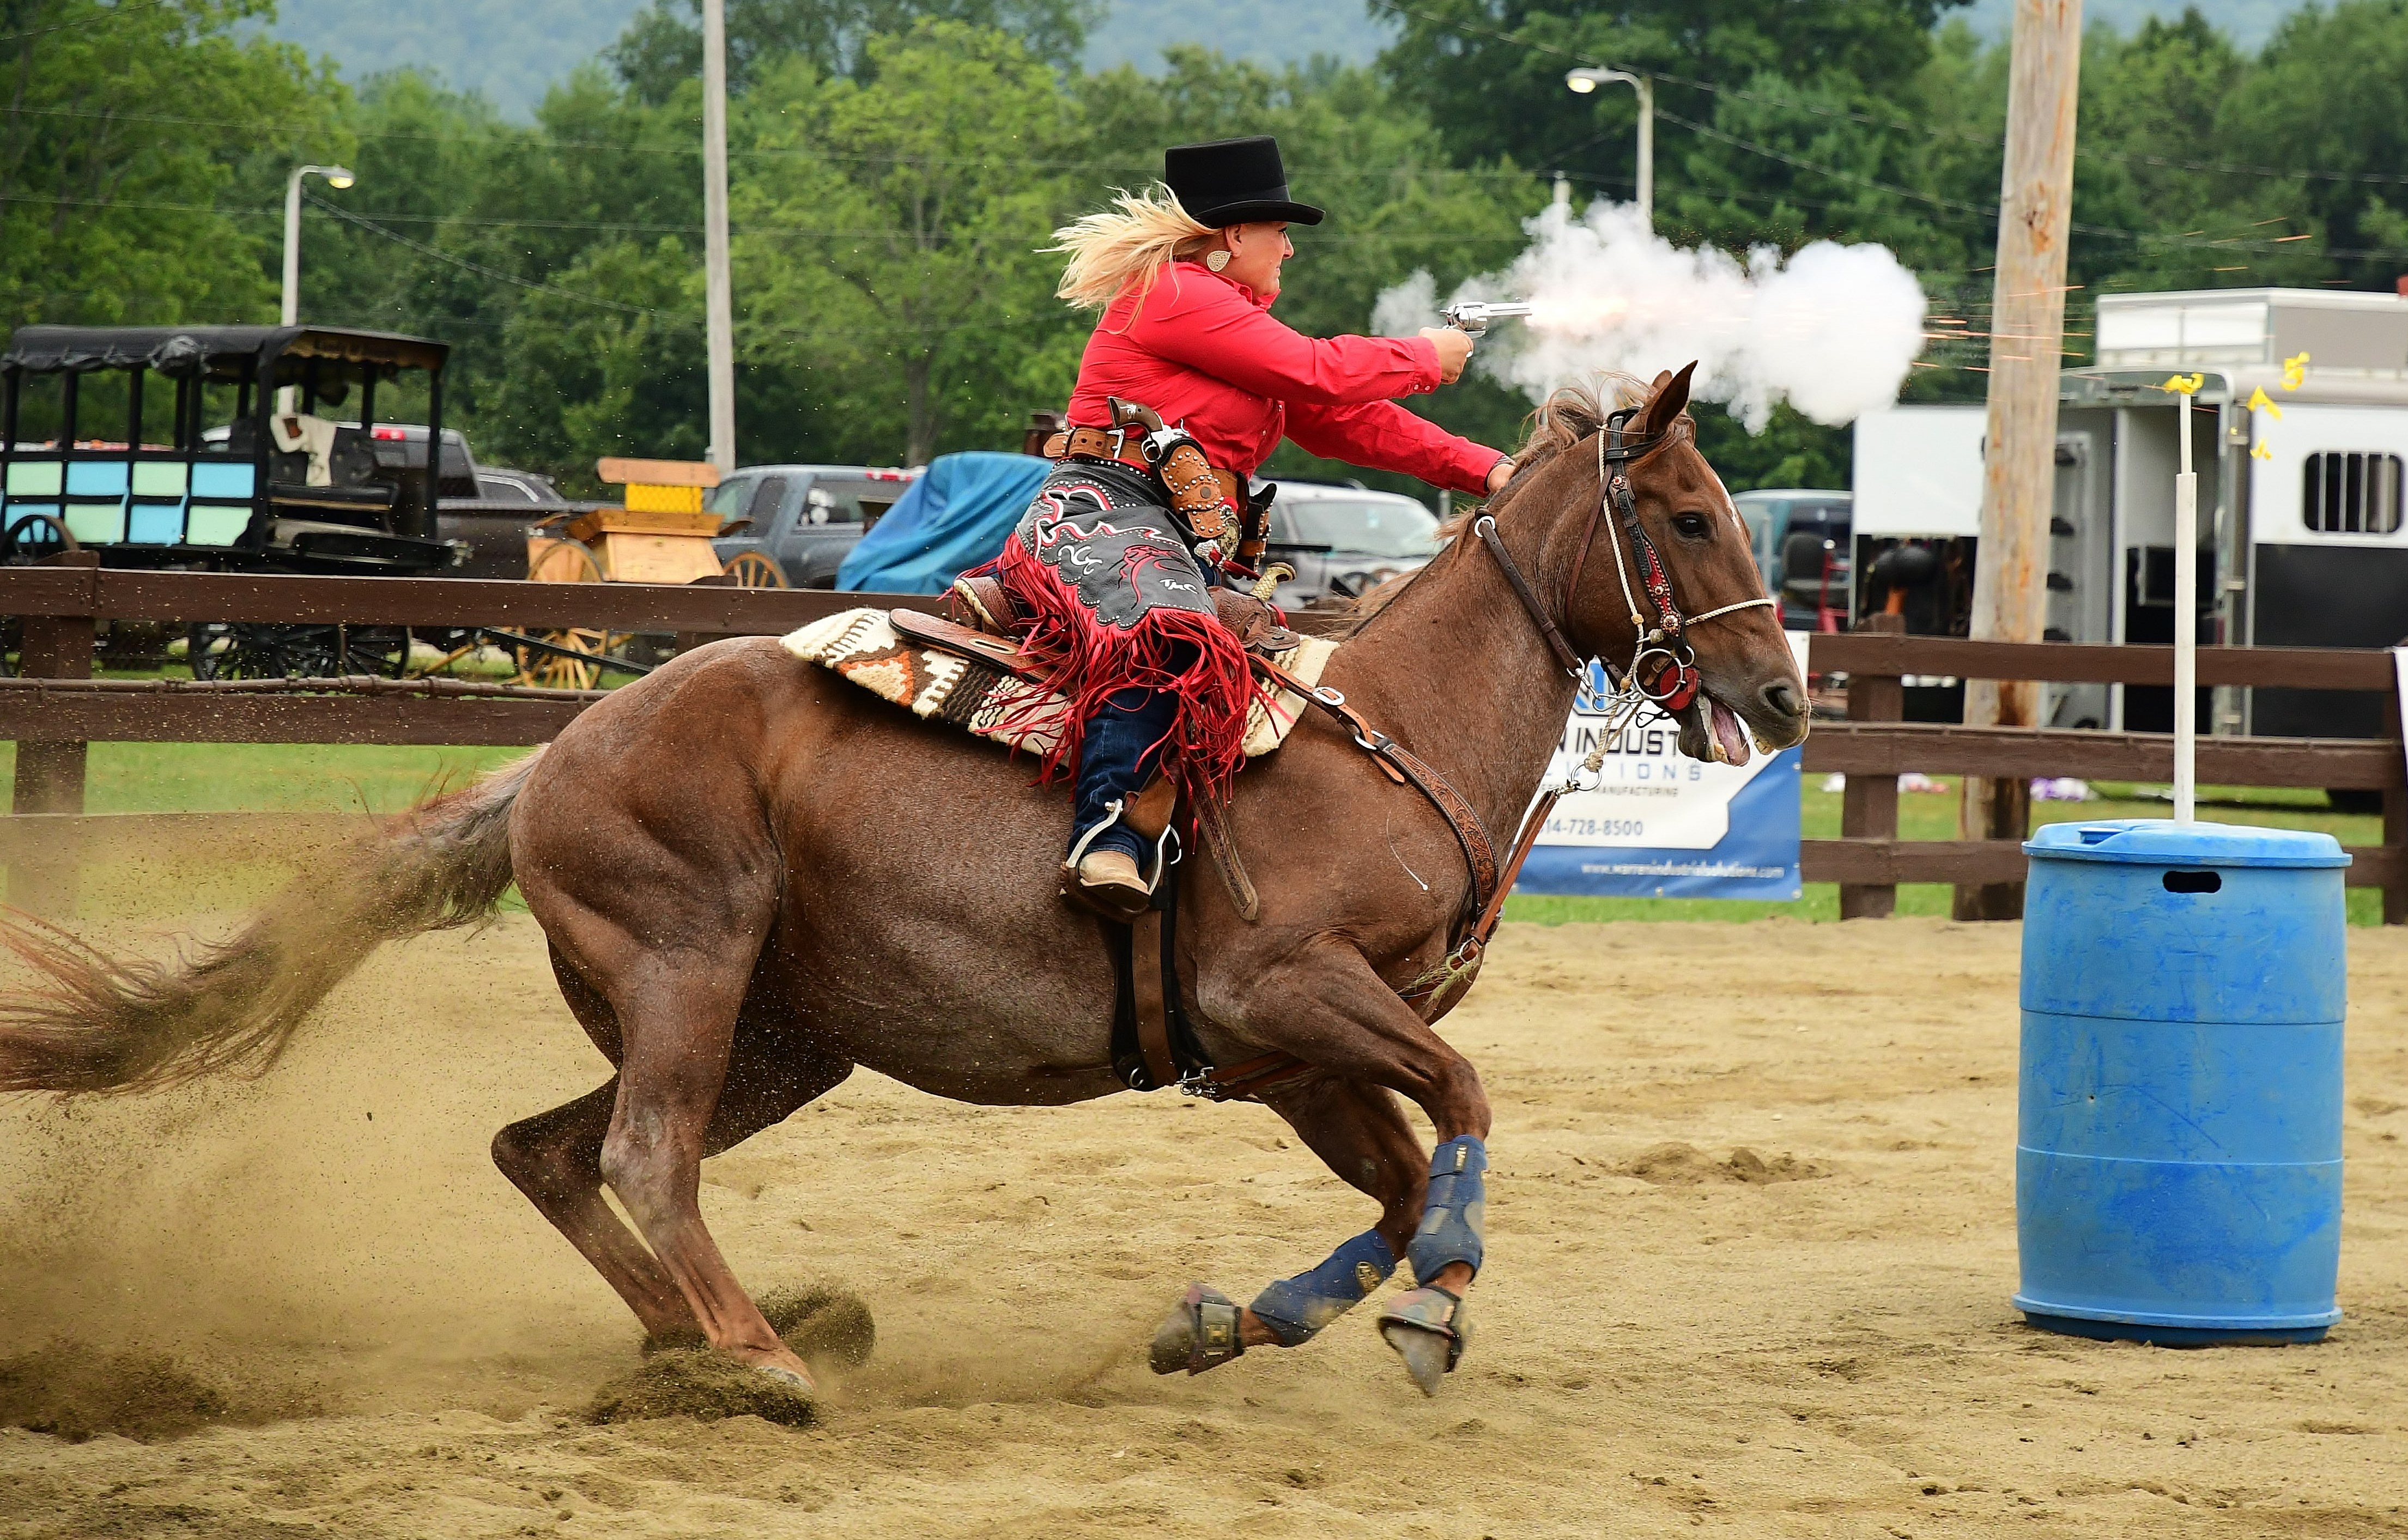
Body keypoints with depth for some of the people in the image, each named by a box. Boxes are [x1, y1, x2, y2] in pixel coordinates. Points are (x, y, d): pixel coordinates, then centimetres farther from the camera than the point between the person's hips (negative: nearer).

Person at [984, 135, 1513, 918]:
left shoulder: (1233, 321, 27)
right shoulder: (1172, 293, -3)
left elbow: (1348, 422, 24)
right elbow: (1317, 374, -10)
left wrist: (1487, 471, 16)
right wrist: (1427, 357, 6)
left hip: (1187, 547, 12)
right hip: (1100, 514, -12)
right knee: (1166, 636, -38)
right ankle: (1106, 837, -52)